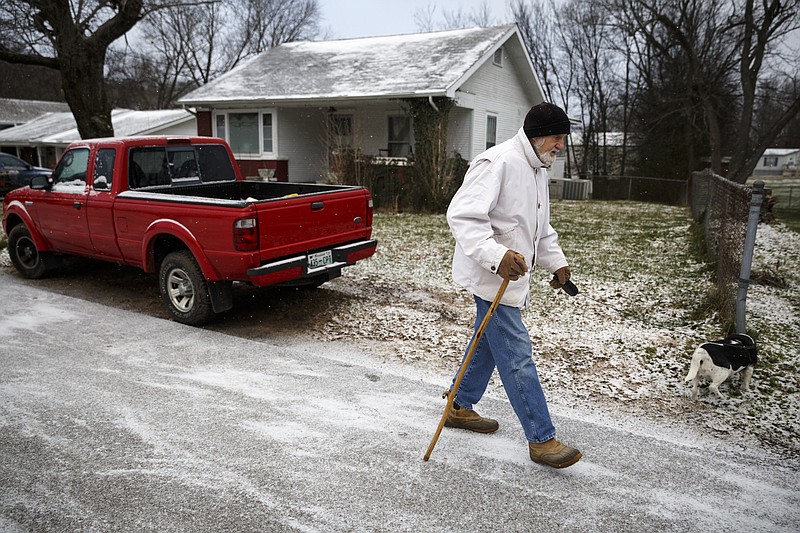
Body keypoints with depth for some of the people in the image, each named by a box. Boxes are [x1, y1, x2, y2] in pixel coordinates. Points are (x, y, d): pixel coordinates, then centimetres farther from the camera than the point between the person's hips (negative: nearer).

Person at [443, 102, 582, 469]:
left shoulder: (537, 169, 15)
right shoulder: (498, 162, -19)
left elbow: (541, 226, 26)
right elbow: (462, 215, -27)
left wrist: (556, 261, 14)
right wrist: (496, 255, -37)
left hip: (512, 275, 11)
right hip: (492, 276, -11)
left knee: (488, 342, 20)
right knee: (517, 357, -5)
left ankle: (460, 407, 37)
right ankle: (541, 439, 5)